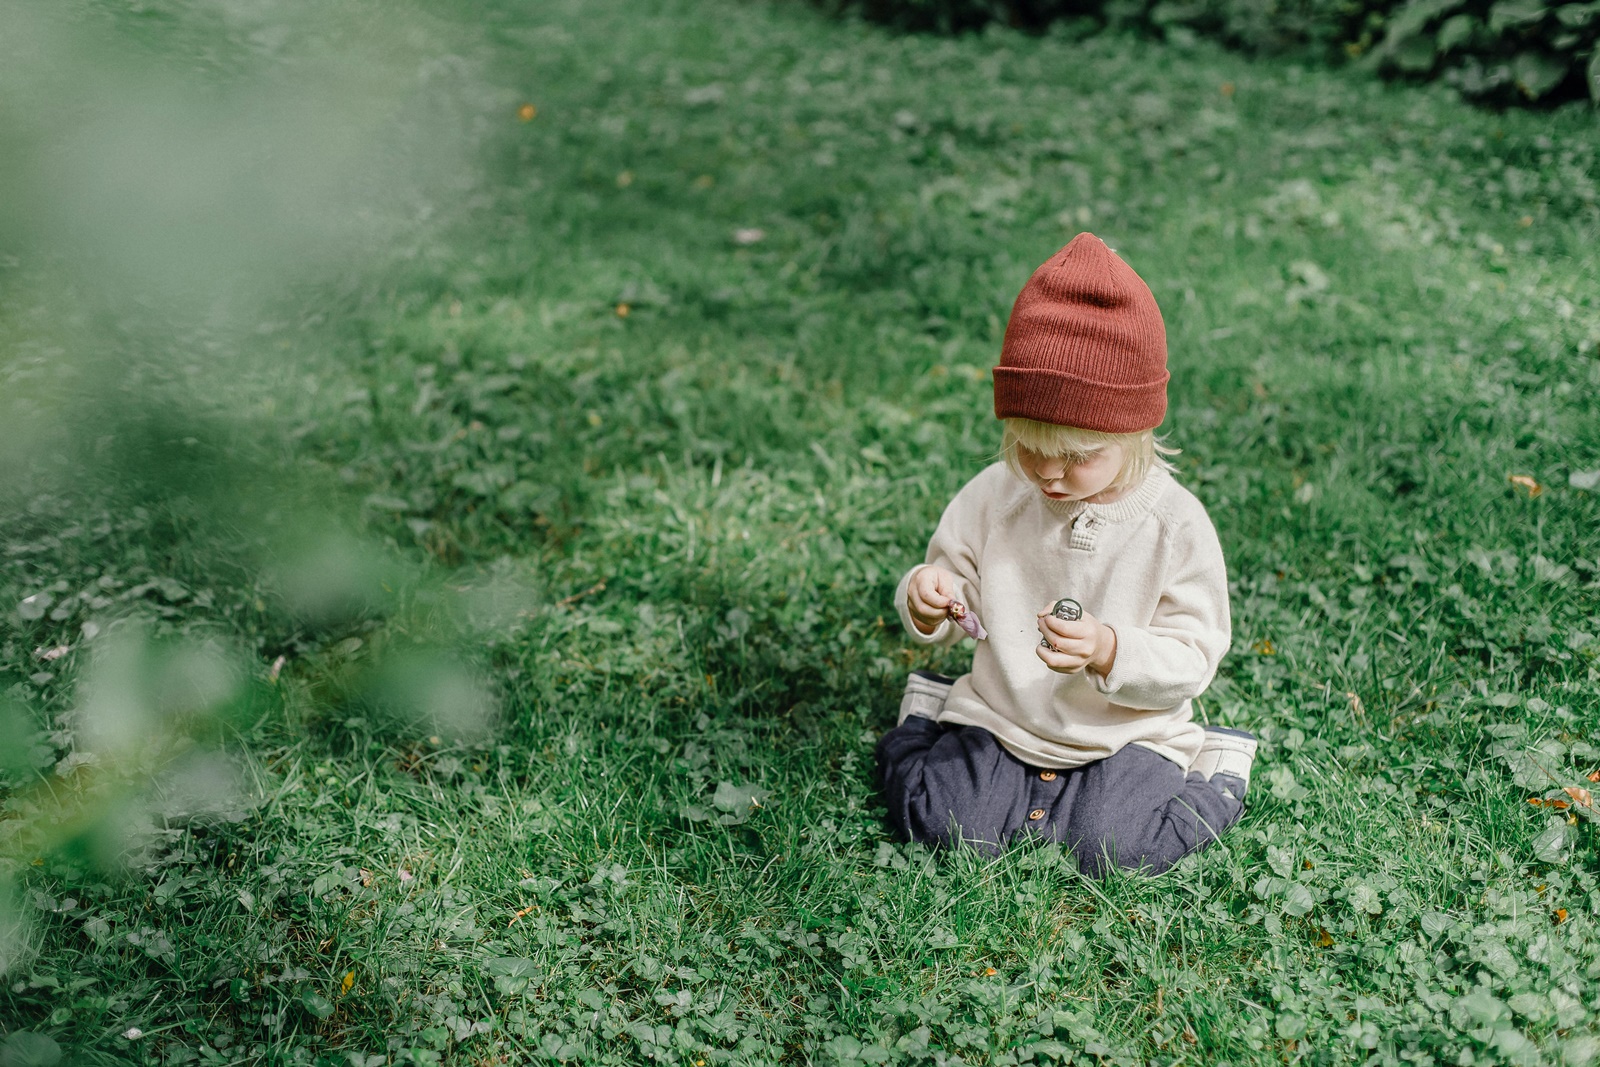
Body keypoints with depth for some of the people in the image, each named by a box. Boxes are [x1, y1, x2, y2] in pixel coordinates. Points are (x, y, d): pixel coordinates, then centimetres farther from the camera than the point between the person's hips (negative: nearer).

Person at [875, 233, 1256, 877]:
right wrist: (928, 601, -21)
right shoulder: (993, 497, -6)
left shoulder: (1176, 525, -14)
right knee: (943, 823, -17)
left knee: (1112, 849, -22)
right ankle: (926, 725, 15)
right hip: (998, 721, 2)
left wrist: (1108, 651, -31)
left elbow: (1194, 658, -12)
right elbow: (953, 583, 4)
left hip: (1127, 734, -2)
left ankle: (1211, 779, 7)